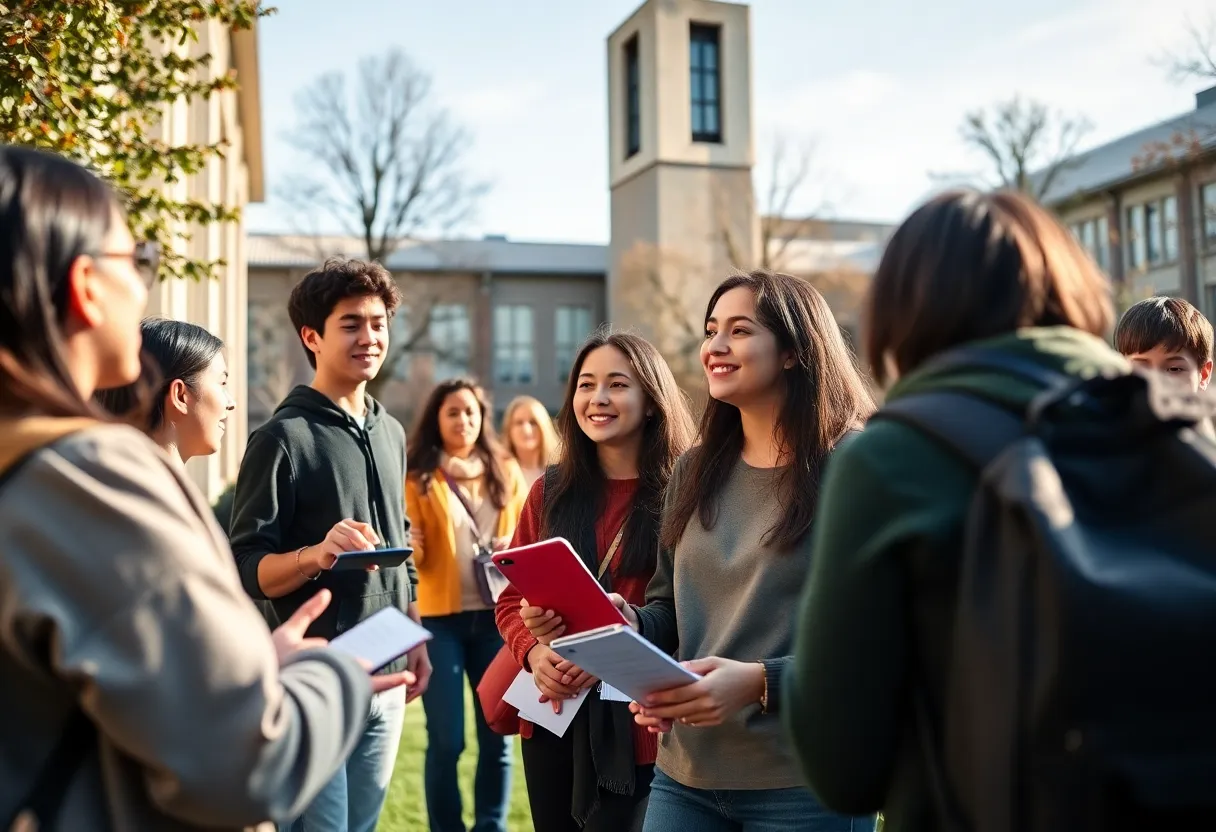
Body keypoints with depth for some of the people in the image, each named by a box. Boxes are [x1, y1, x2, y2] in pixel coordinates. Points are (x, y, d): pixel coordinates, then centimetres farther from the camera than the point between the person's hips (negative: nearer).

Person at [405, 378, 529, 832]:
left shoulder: (506, 471, 11)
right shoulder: (419, 477, 1)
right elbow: (414, 553, -3)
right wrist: (407, 543, -25)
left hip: (497, 616, 3)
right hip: (441, 617, -3)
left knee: (497, 735, 6)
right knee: (446, 740, -2)